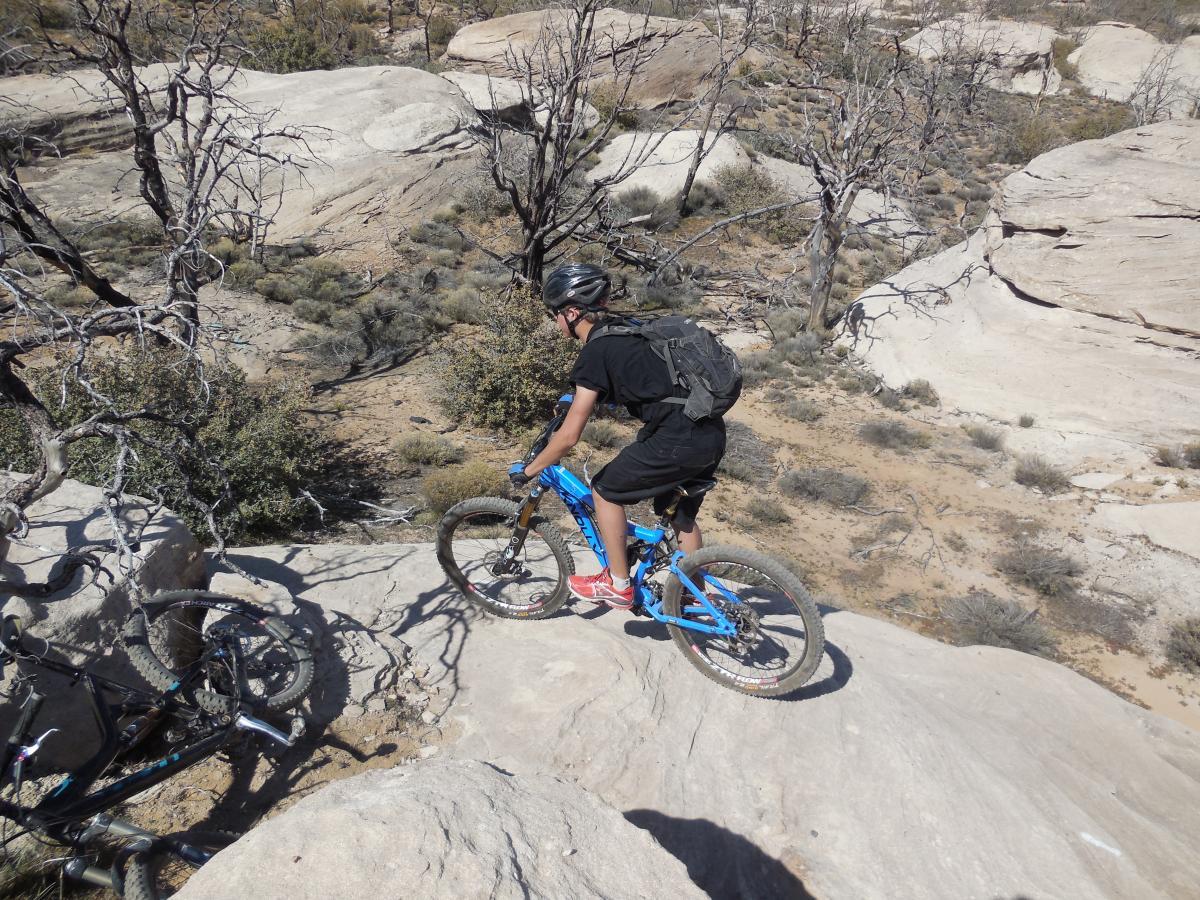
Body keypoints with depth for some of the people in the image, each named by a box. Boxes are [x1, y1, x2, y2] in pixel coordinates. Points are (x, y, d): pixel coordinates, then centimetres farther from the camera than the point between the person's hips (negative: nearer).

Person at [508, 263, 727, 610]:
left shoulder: (596, 351, -10)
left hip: (679, 441, -9)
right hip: (712, 435, 9)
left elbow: (569, 435, -11)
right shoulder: (623, 329, 16)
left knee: (606, 490, 10)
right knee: (683, 517, 26)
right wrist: (580, 397, 49)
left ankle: (617, 586, 21)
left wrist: (526, 471, 3)